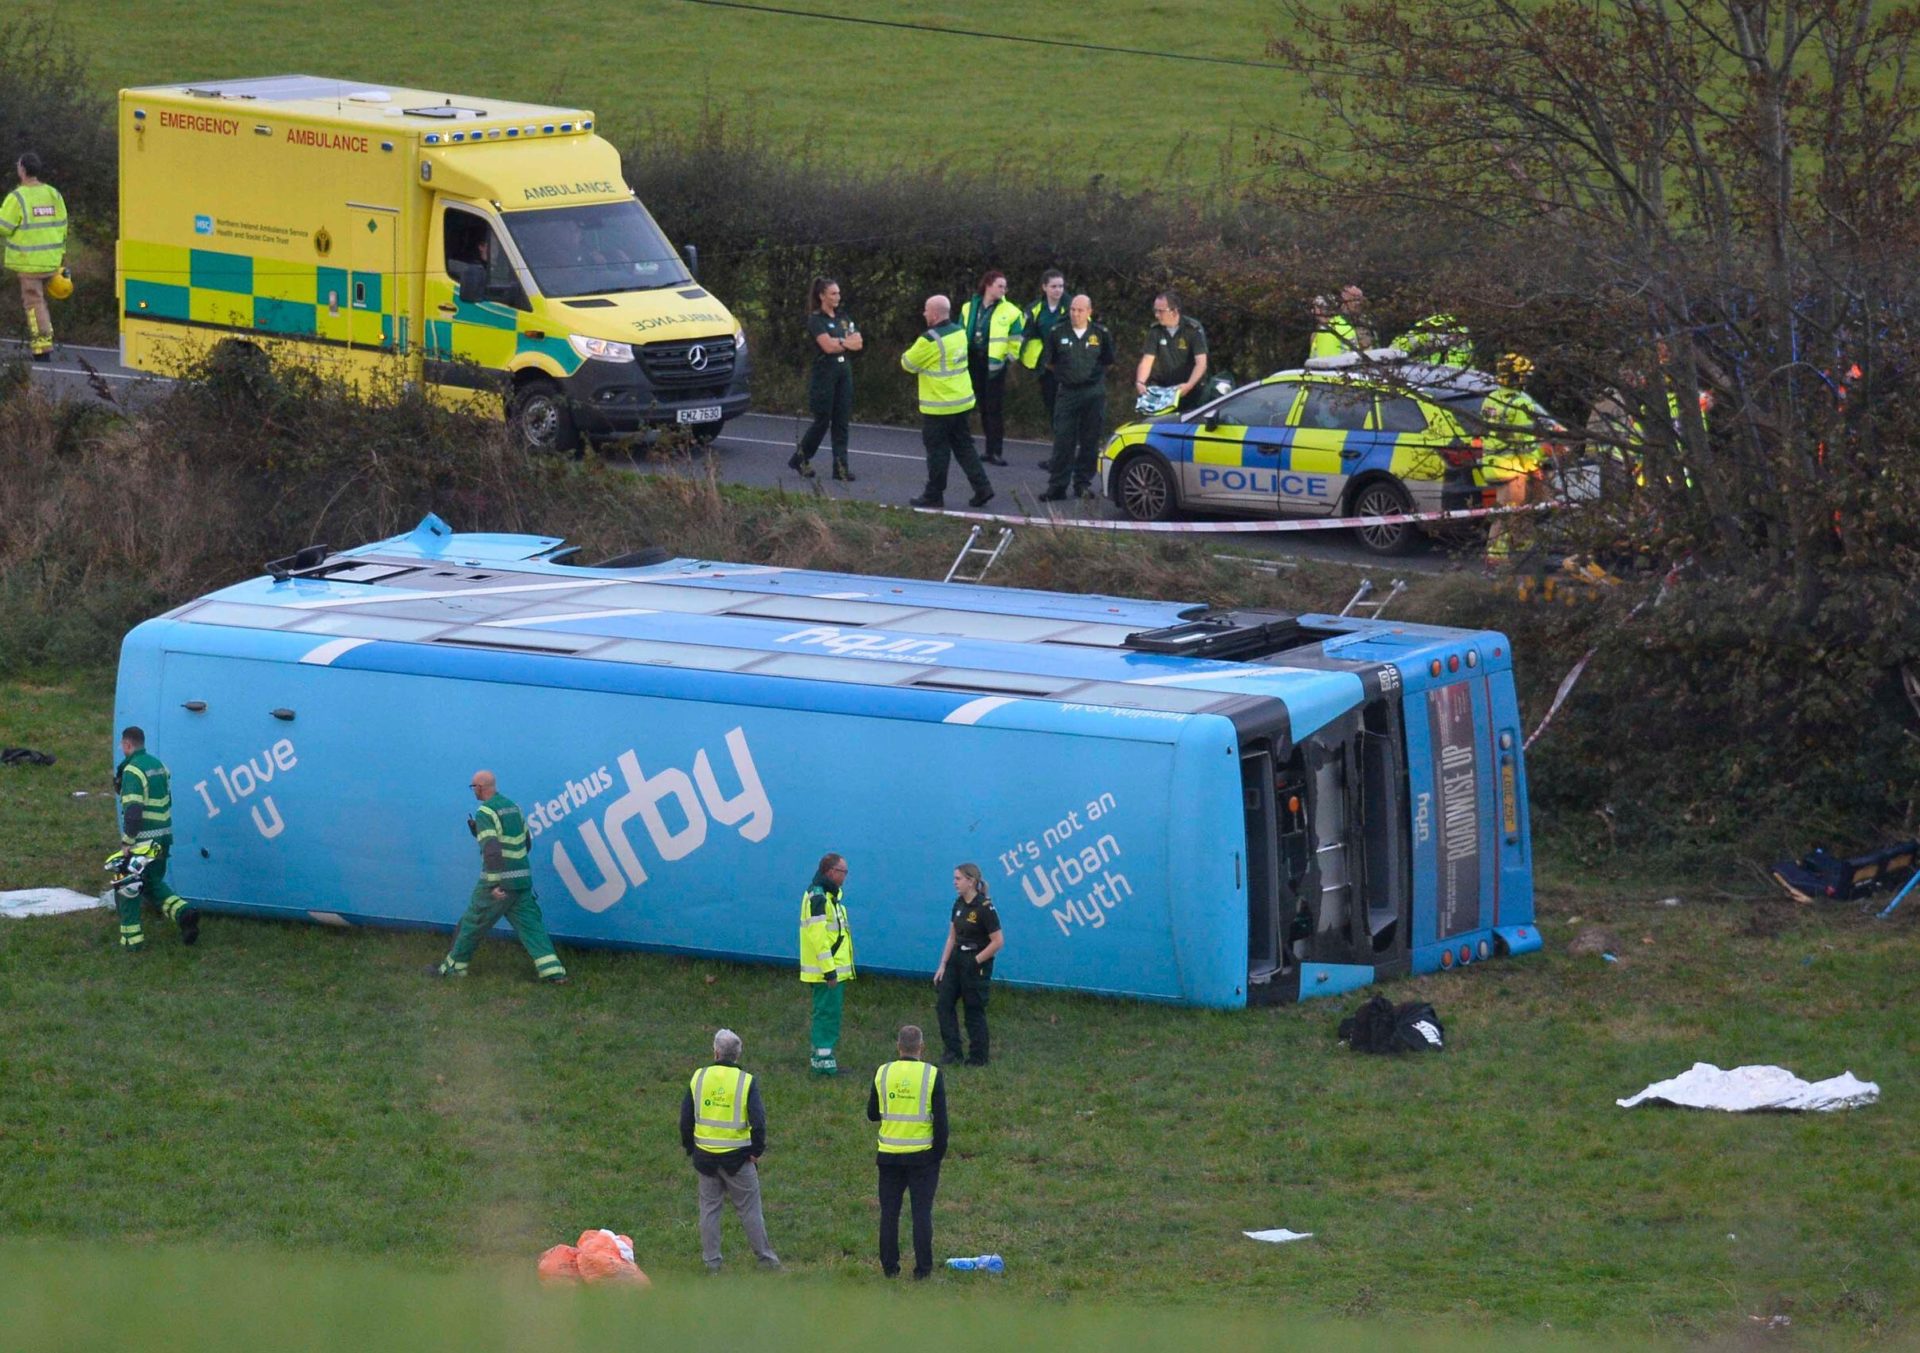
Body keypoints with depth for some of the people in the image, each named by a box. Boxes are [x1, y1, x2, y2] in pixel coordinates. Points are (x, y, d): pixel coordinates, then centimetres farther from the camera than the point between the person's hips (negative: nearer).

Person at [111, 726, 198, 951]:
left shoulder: (132, 770, -16)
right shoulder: (158, 765, 12)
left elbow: (133, 810, -22)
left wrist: (127, 842, -19)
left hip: (142, 840, -8)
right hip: (163, 838, 8)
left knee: (127, 889, 4)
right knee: (152, 883, 20)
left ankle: (131, 939, 4)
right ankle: (184, 913, -1)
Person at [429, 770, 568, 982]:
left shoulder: (486, 813, -13)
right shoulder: (513, 807, 12)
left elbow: (492, 849, -24)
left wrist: (496, 884, -28)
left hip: (498, 882, -7)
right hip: (523, 880, 7)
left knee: (472, 923, 8)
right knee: (530, 924, 4)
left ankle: (454, 966, 20)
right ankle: (552, 970, -8)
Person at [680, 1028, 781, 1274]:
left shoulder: (699, 1078, -1)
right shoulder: (746, 1081, -9)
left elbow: (686, 1119, 4)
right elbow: (758, 1122, -14)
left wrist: (689, 1148, 15)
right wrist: (757, 1151, -2)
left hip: (705, 1155, 2)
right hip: (737, 1158, -2)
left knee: (709, 1208, 11)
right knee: (749, 1209, 6)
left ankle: (711, 1261, 13)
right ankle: (765, 1257, 10)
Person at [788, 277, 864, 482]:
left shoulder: (843, 318, 14)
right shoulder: (816, 319, -7)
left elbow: (858, 342, 5)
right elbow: (827, 346, -18)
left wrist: (837, 342, -11)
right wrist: (846, 343, -5)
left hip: (843, 372, 6)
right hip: (824, 373, -6)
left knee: (842, 422, 2)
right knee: (822, 420, -2)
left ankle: (840, 467, 2)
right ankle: (800, 459, 15)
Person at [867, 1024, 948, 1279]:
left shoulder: (882, 1073, -2)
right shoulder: (932, 1075, -8)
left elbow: (872, 1115, 7)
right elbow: (941, 1120, -7)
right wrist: (940, 1153, 3)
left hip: (889, 1154, 2)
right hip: (923, 1154, -2)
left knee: (889, 1212, 9)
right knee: (922, 1212, 3)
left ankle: (890, 1267, 10)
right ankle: (923, 1268, 2)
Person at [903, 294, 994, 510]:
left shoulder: (930, 340, -21)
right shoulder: (959, 332, 4)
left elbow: (908, 363, -11)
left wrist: (907, 355, 11)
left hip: (939, 406, -7)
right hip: (962, 401, 7)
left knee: (937, 451, 2)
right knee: (963, 446, 14)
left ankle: (933, 496, 10)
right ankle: (982, 487, 10)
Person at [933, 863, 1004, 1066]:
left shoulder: (984, 908, -19)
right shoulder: (959, 904, 5)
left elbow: (998, 941, -19)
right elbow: (952, 937, 10)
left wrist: (976, 961, -16)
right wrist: (943, 965, 5)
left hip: (976, 966, -8)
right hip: (957, 959, 8)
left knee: (974, 1010, 1)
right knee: (944, 1002, 3)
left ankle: (978, 1057, 14)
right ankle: (952, 1051, 10)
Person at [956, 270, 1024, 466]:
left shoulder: (1009, 312, -3)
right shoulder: (969, 309, 7)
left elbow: (1016, 341, 1)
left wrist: (1009, 358, -6)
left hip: (994, 364, -4)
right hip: (974, 363, 4)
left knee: (995, 409, -6)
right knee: (983, 407, 10)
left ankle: (995, 451, -4)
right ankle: (990, 449, 17)